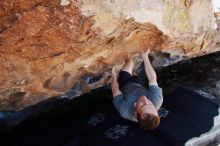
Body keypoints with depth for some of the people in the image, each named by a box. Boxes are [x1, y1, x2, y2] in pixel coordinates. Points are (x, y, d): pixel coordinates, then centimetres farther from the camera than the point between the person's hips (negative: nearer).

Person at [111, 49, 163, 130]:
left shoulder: (125, 110, -47)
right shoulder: (157, 101, -43)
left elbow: (115, 90, -28)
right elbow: (152, 78, -28)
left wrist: (113, 74, -10)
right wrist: (145, 56, -17)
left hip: (124, 86, -2)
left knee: (129, 61, 8)